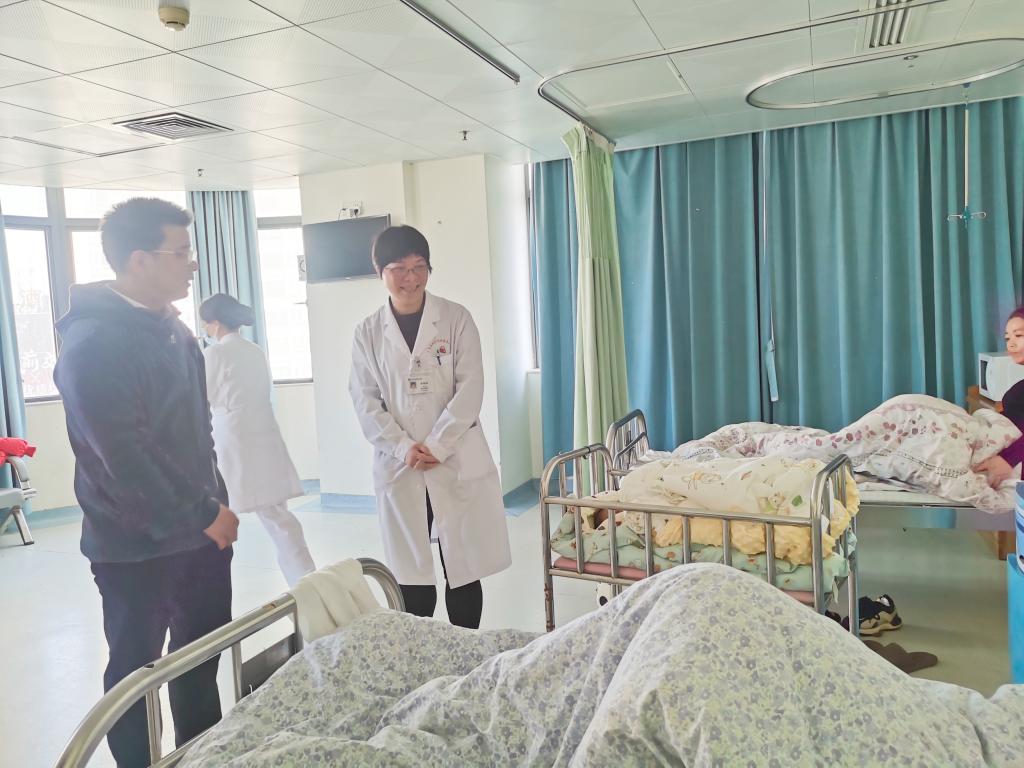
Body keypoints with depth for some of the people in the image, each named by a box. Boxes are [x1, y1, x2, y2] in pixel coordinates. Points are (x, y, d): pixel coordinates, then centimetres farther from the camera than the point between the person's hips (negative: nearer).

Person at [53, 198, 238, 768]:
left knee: (203, 656, 19)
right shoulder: (92, 344, -19)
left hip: (199, 531, 8)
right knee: (136, 669, 11)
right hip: (136, 545, -8)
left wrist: (214, 504, 12)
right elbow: (126, 457, -23)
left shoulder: (175, 330, 7)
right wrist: (206, 513, -16)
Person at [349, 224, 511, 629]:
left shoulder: (456, 319, 1)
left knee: (463, 567, 5)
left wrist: (435, 447, -13)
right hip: (399, 468, 1)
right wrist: (404, 449, -12)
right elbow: (366, 402, 1)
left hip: (458, 462, -1)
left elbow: (470, 389, -5)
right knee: (412, 572, 6)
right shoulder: (368, 332, 6)